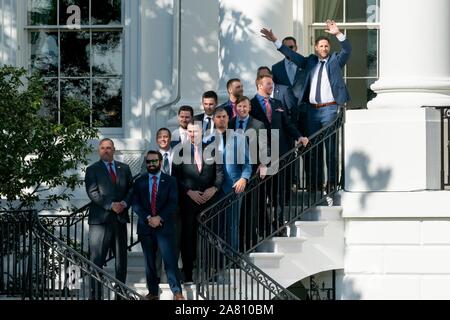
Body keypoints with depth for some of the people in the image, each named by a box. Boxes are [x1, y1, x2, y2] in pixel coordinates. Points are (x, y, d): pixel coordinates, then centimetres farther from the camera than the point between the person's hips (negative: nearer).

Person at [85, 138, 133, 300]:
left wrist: (124, 203, -8)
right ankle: (95, 295, -8)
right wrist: (111, 205, -17)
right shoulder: (92, 170, 3)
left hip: (120, 218, 4)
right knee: (97, 260, -8)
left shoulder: (124, 168, 16)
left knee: (121, 259, 8)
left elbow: (131, 189, 12)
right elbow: (93, 193, -8)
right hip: (100, 219, -4)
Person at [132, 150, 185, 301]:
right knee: (149, 261, 6)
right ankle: (153, 292, 12)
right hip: (145, 226, 2)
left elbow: (172, 203, -3)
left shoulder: (170, 181, 6)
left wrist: (159, 218, -15)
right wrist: (148, 218, -13)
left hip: (164, 226, -2)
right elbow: (136, 204, 2)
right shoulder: (140, 182, 10)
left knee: (169, 259, -10)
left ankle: (177, 292, -10)